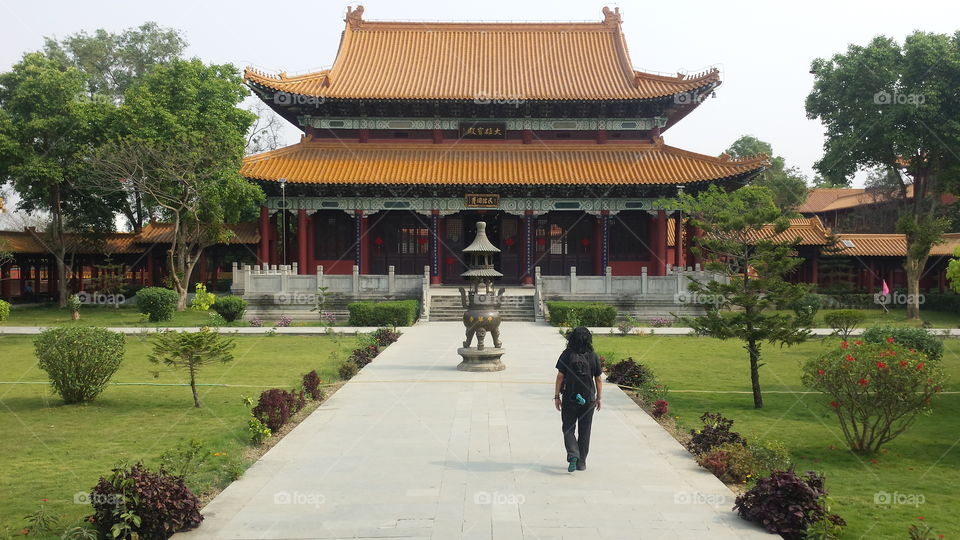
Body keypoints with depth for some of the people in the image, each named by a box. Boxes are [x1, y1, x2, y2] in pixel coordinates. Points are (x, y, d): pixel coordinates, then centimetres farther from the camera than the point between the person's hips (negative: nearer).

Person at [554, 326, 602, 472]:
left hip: (569, 399, -2)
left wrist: (556, 396, 1)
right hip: (588, 400, 2)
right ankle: (581, 462, 17)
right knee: (584, 431, 12)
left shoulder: (566, 355, -8)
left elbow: (560, 377, -7)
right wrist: (599, 398, 11)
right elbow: (598, 379, 1)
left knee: (568, 429, 10)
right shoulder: (593, 356, -3)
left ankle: (572, 455, -12)